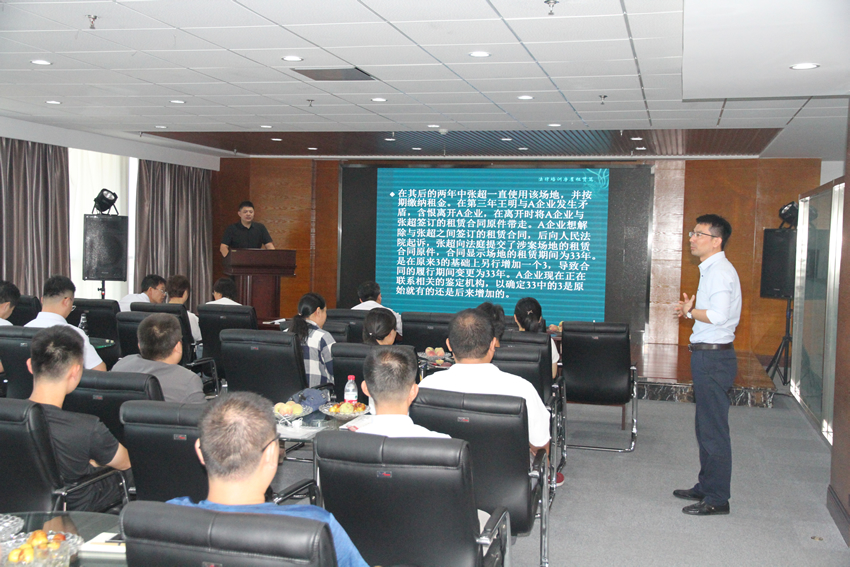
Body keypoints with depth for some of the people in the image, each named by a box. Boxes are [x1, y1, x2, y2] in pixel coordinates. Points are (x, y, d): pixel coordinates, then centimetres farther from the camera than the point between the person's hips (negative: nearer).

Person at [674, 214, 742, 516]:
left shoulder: (720, 271, -17)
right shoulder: (711, 270, 16)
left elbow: (719, 315, -29)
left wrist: (690, 311, -14)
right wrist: (691, 311, 6)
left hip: (713, 357, -11)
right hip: (707, 355, 11)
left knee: (713, 430, -3)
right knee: (705, 427, 19)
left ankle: (717, 498, 6)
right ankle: (706, 486, 31)